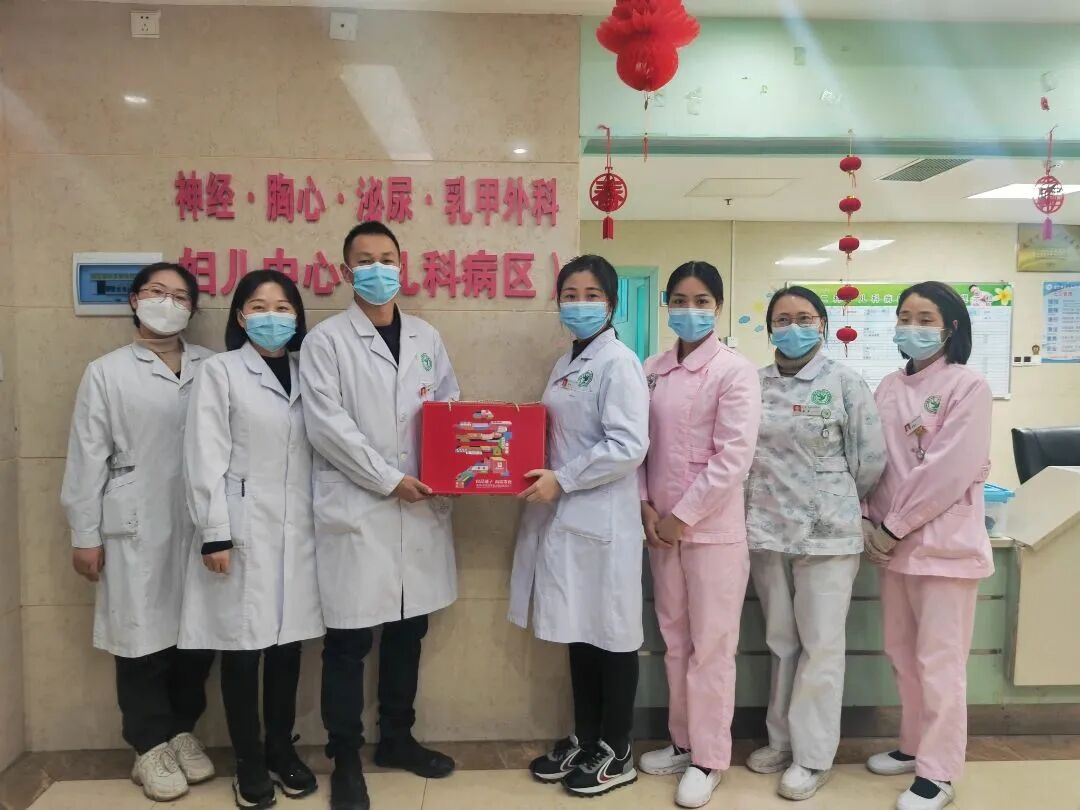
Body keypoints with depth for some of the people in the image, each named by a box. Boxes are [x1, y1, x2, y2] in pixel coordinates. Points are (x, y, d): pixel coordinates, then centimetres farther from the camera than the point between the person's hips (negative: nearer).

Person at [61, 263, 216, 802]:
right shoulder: (106, 373, 2)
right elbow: (87, 458, 1)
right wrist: (85, 536, 0)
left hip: (201, 524, 2)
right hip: (137, 528, -2)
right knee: (143, 634, 6)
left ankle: (182, 730, 30)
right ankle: (151, 746, 25)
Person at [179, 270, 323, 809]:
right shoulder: (220, 372, -1)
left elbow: (320, 451, 10)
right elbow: (205, 459, -6)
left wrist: (322, 522, 6)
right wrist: (214, 534, -12)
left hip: (297, 529, 4)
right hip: (243, 529, -4)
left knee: (288, 641, 10)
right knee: (243, 645, 4)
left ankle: (281, 750, 28)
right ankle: (249, 762, 21)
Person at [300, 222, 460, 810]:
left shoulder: (426, 338, 12)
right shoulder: (326, 340, -2)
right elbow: (328, 426, -10)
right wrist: (389, 480, -14)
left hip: (420, 508, 5)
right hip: (355, 510, -4)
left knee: (408, 630, 15)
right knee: (350, 641, 3)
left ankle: (397, 739, 32)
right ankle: (345, 758, 21)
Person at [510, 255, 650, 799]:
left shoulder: (619, 363, -11)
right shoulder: (565, 365, 14)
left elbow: (628, 446, -19)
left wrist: (561, 480, -17)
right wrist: (543, 478, 4)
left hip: (603, 520, -8)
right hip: (564, 516, 8)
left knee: (611, 635, 6)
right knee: (579, 633, 16)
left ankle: (616, 753, 22)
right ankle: (584, 739, 32)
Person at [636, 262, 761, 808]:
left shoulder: (735, 371, -9)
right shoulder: (652, 371, 7)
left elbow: (733, 459, -15)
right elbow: (639, 443, 9)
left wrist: (683, 517, -14)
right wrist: (646, 506, -4)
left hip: (712, 527, -5)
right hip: (660, 525, 5)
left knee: (710, 646, 5)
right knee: (674, 640, 16)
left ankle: (709, 759, 20)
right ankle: (683, 741, 33)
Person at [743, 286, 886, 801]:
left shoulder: (845, 383, -4)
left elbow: (871, 460, -3)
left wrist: (833, 504, 6)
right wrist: (759, 505, 7)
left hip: (827, 532, -3)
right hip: (767, 530, 3)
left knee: (821, 646, 4)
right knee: (781, 642, 15)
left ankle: (812, 756, 18)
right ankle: (782, 740, 30)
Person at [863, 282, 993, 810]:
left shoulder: (969, 387, -9)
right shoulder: (889, 388, 9)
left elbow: (949, 471, -16)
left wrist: (893, 527, -14)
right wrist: (868, 521, -3)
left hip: (943, 540, -6)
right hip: (893, 540, 6)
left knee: (938, 660, 1)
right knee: (902, 653, 16)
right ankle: (915, 745, 33)